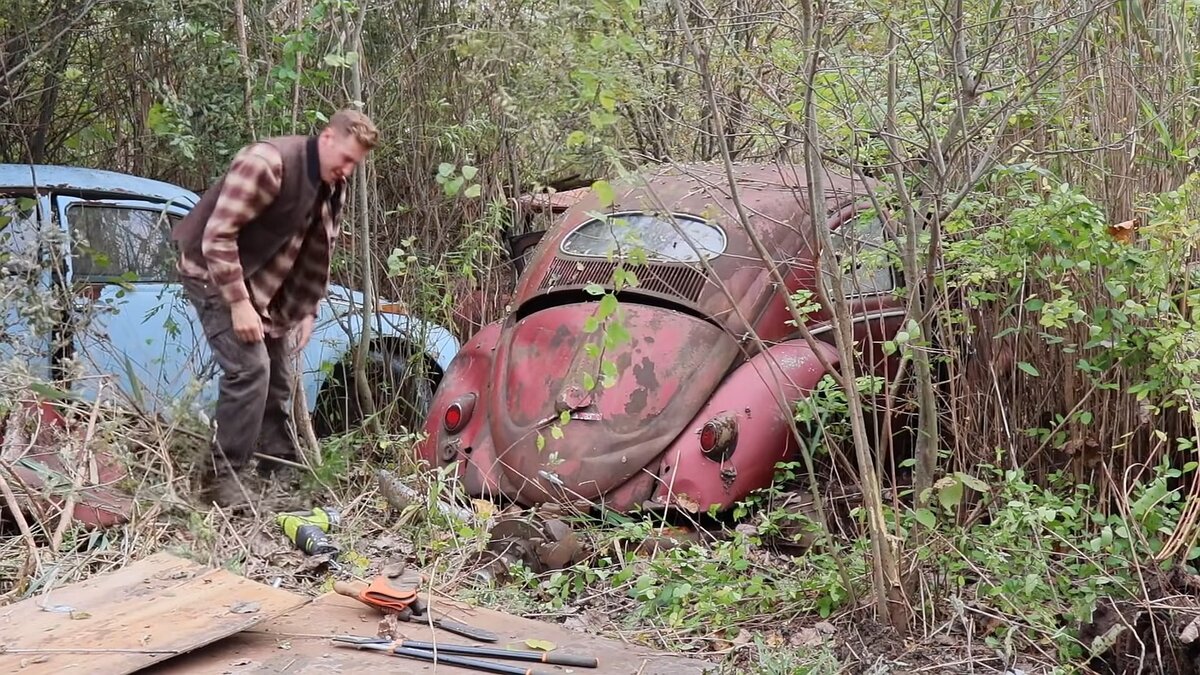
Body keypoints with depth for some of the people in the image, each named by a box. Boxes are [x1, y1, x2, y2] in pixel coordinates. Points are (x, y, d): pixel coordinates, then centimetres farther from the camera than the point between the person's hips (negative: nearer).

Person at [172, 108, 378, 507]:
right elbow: (217, 235, -29)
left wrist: (307, 311, 5)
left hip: (261, 283, 9)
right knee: (249, 368, -20)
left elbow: (317, 252, 12)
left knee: (277, 379, 13)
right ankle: (222, 476, -11)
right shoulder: (268, 163, -28)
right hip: (215, 274, -9)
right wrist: (238, 304, -29)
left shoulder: (332, 188, -1)